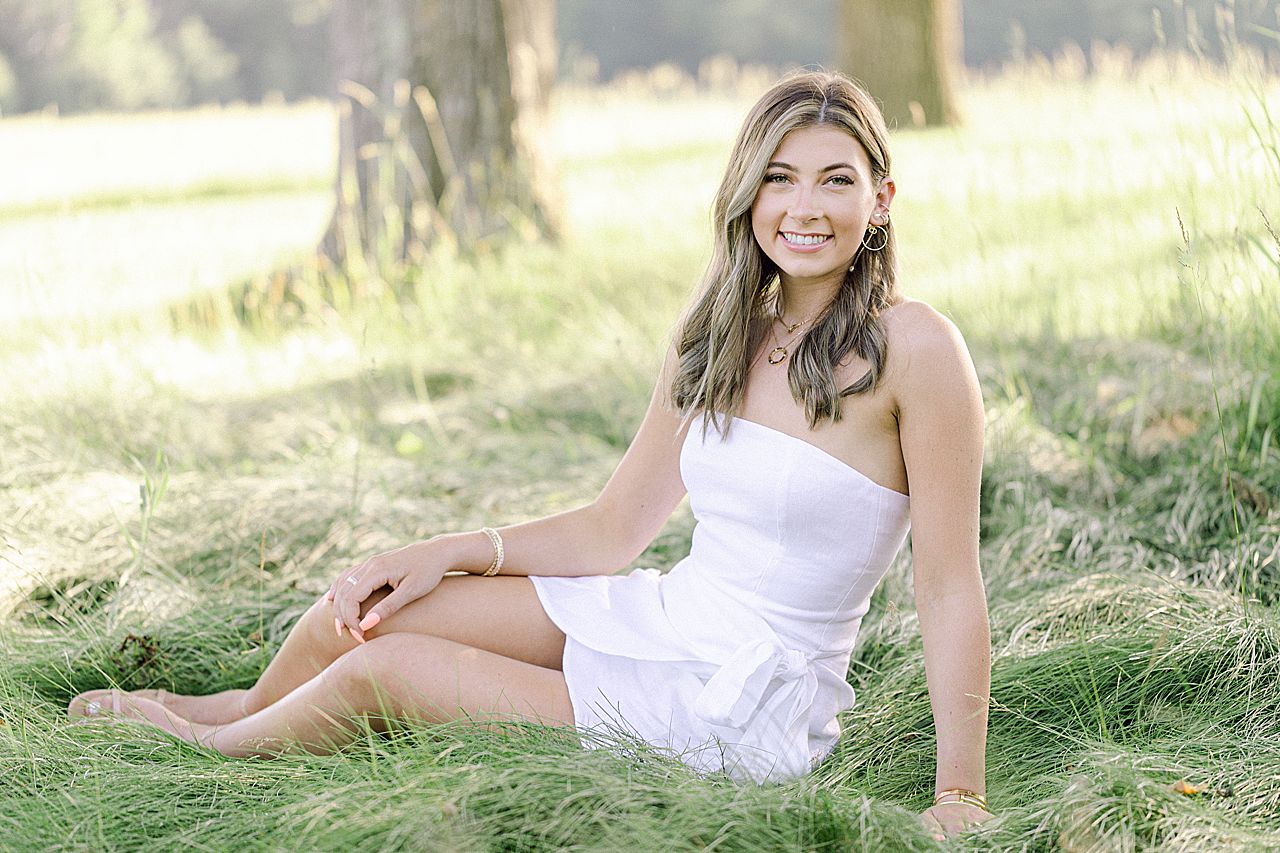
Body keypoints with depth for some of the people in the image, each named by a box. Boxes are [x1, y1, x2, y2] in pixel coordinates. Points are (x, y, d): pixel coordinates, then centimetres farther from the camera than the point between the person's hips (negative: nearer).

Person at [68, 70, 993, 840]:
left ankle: (212, 746, 27)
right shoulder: (715, 339, 5)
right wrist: (451, 552, 1)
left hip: (744, 718, -6)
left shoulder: (913, 347, -16)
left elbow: (951, 586, -15)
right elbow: (612, 530, 12)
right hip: (657, 623, 6)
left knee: (381, 669, -5)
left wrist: (961, 798, -17)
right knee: (363, 608, 1)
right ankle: (236, 711, 35)